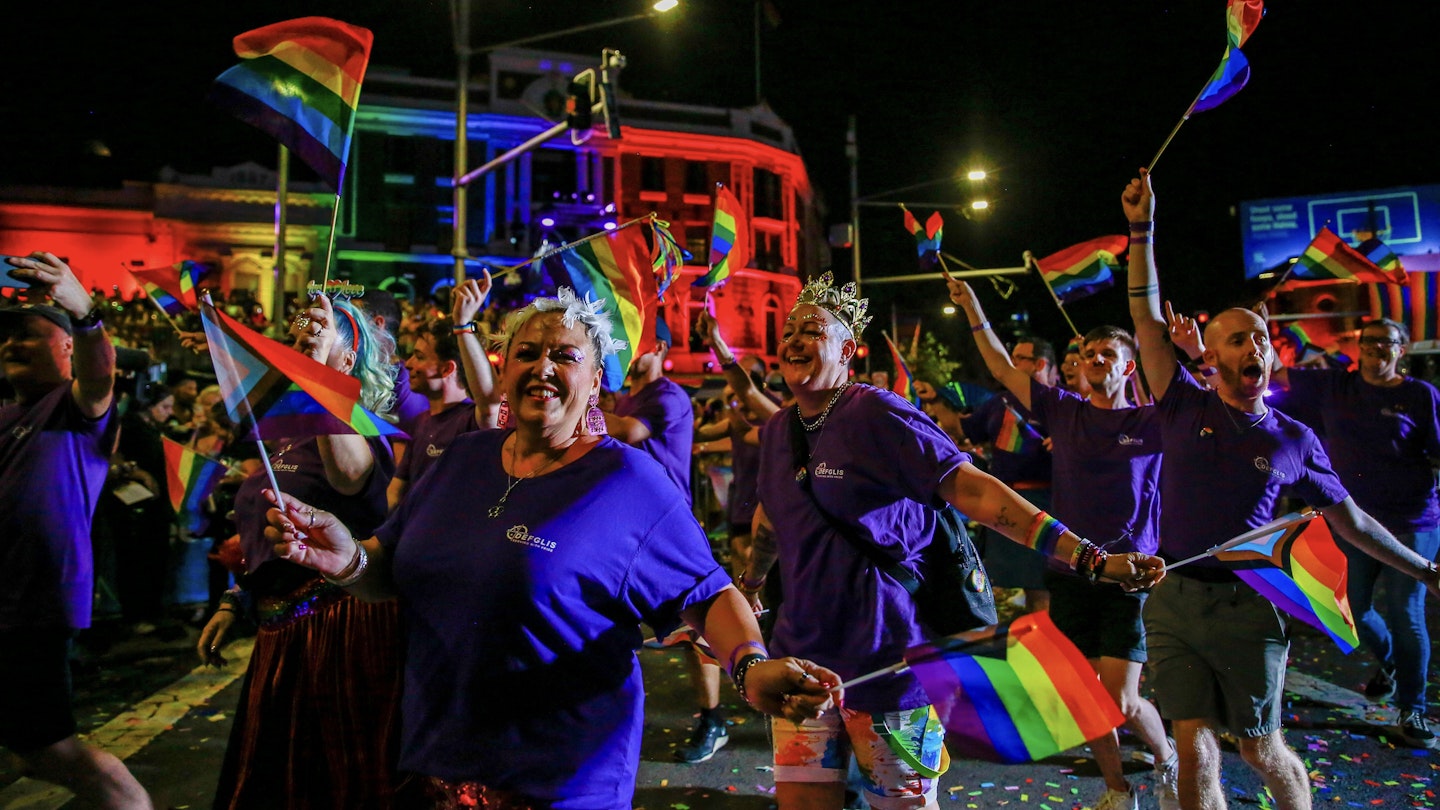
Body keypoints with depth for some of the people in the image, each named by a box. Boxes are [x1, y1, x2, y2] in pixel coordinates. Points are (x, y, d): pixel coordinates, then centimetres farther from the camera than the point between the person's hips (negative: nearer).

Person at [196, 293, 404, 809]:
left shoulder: (360, 427, -14)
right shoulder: (285, 430, 12)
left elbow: (348, 472, -42)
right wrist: (233, 605, 20)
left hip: (342, 625, -9)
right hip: (280, 630, 9)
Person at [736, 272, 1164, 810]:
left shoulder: (879, 416, -13)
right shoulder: (776, 432, 7)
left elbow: (976, 492, -18)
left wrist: (1090, 557, -22)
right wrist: (748, 583, 33)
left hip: (887, 662, -5)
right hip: (803, 654, 6)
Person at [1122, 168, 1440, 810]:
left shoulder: (1294, 439, 4)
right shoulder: (1186, 409, 2)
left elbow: (1350, 520, 14)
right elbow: (1147, 318, -2)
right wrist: (1142, 230, -4)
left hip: (1247, 609, 0)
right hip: (1174, 599, 0)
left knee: (1261, 750, 12)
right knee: (1195, 748, 0)